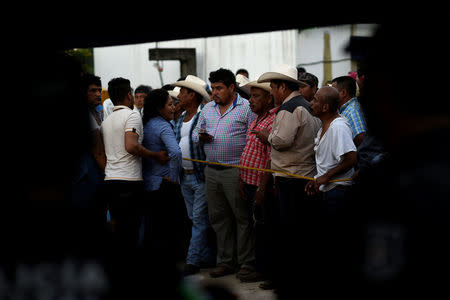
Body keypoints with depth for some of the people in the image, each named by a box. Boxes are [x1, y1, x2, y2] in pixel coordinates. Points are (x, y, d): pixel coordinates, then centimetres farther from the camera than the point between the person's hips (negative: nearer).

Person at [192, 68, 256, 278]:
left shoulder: (246, 108, -4)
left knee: (242, 217, -2)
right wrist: (201, 137, -3)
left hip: (236, 171, -6)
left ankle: (247, 262, 6)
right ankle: (225, 261, 20)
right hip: (211, 171, 6)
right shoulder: (207, 108, 14)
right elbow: (195, 132, 21)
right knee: (218, 217, 11)